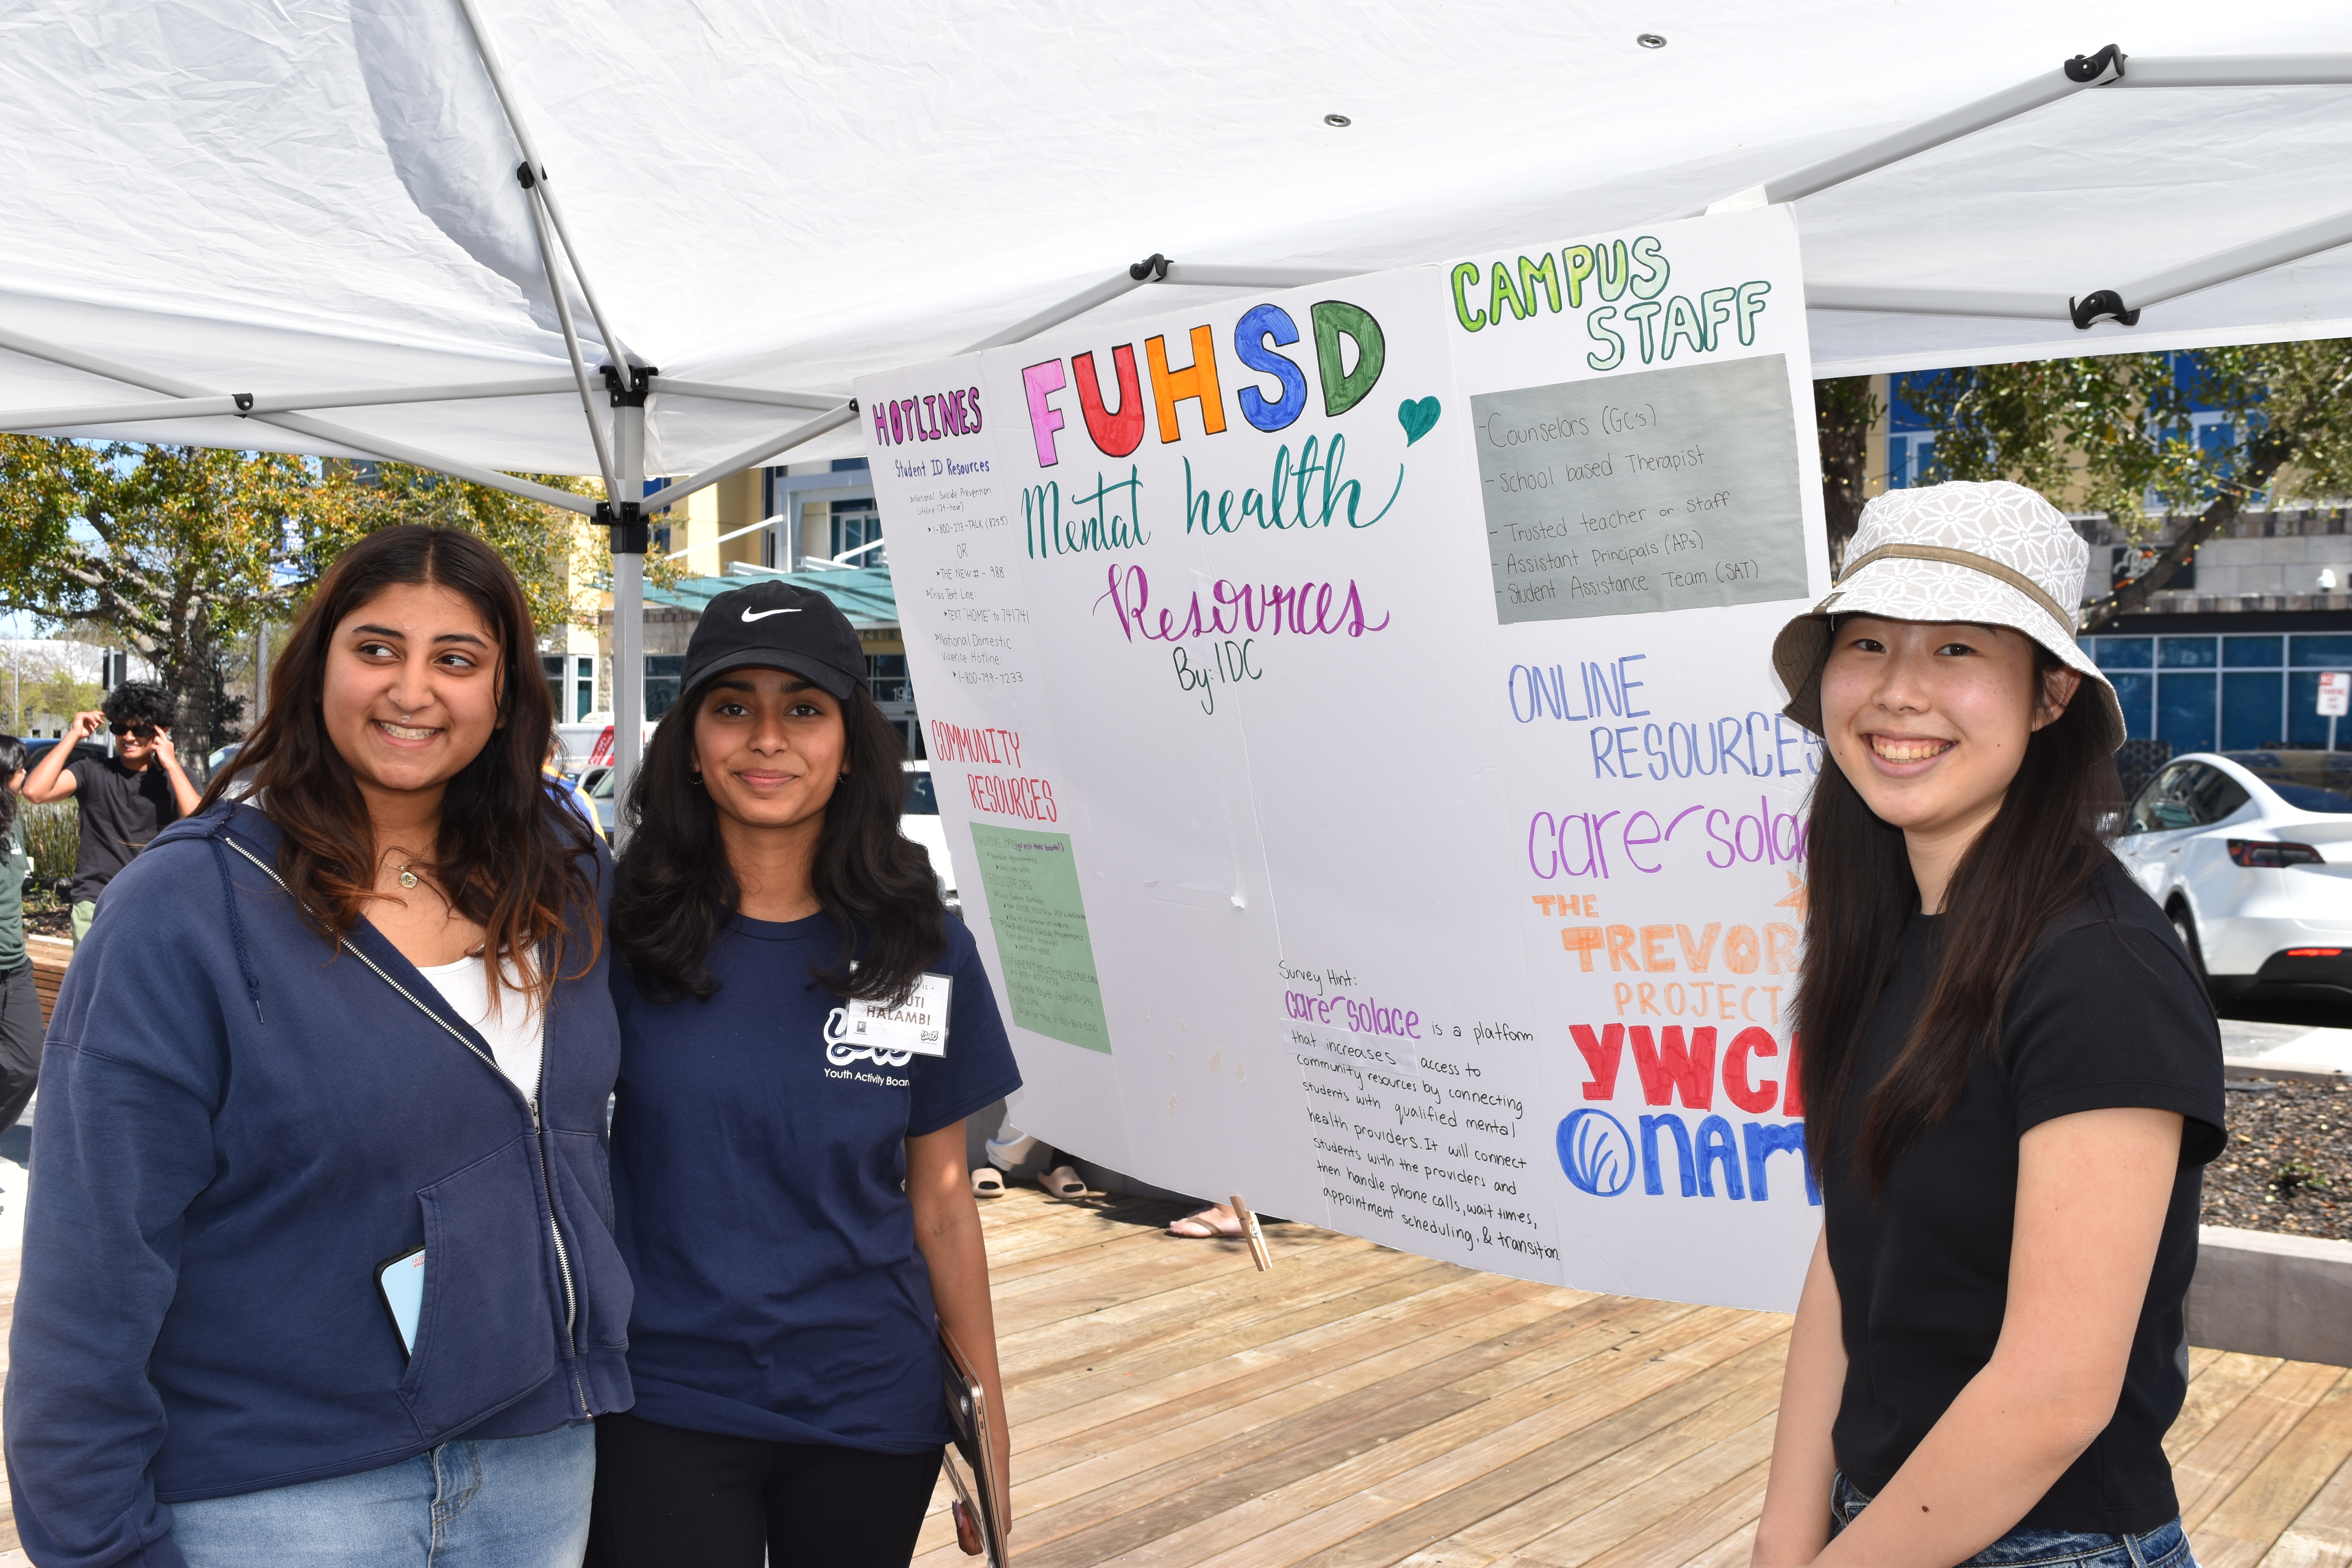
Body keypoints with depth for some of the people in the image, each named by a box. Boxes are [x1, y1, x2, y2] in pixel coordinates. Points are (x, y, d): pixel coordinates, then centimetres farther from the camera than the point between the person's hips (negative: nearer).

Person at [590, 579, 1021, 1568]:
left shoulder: (928, 954, -2)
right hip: (663, 1411, -1)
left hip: (870, 1417, 2)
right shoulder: (616, 932, -7)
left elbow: (941, 1199, 5)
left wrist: (989, 1418, 6)